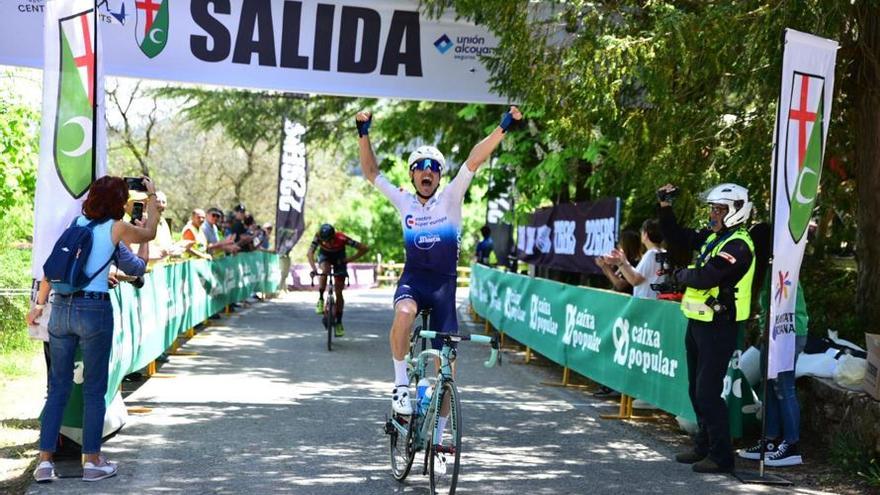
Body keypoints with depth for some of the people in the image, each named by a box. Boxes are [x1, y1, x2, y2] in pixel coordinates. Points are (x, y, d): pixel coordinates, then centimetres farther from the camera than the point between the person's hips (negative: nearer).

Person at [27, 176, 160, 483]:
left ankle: (45, 461, 8)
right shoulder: (116, 228, -1)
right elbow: (149, 233, 19)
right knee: (94, 390, 6)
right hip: (94, 310, -5)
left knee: (57, 388, 10)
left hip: (61, 308, 5)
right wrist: (152, 197, 32)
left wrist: (39, 304, 22)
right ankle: (92, 461, 11)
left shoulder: (76, 223, 12)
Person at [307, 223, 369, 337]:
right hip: (324, 255, 1)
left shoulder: (342, 238, -38)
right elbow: (310, 253, -41)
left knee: (338, 292, -5)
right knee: (325, 270, -35)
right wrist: (314, 269, -56)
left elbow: (365, 248, -33)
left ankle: (339, 322, 6)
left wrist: (349, 259, -30)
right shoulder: (318, 237, -34)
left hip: (339, 258, -1)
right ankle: (320, 299, -17)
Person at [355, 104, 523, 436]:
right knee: (404, 313, -38)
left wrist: (503, 128, -16)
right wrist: (363, 135, -6)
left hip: (443, 285, 0)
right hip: (413, 280, 0)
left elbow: (474, 160, -7)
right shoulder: (403, 202, 6)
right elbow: (371, 172, 6)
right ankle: (401, 383, -21)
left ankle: (437, 438, 11)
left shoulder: (450, 199, 2)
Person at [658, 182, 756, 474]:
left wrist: (681, 275, -8)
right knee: (696, 390, 17)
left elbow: (705, 278, -27)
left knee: (708, 393, -8)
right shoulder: (713, 237, 11)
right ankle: (704, 446, 29)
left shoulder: (738, 245, -18)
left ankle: (721, 456, -1)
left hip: (719, 327, -10)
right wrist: (665, 207, 9)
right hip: (699, 322, 10)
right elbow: (676, 237, 21)